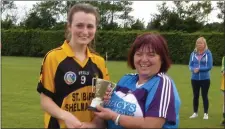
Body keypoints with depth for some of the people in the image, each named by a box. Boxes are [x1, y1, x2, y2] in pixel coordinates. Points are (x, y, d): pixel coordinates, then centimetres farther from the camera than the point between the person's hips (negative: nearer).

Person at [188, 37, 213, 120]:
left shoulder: (208, 53, -9)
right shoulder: (193, 54, 1)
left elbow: (209, 66, -11)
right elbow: (190, 65, 2)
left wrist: (199, 69, -18)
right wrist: (193, 69, -19)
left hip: (205, 79, -3)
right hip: (194, 79, 3)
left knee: (204, 96, 6)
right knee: (195, 96, 12)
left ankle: (206, 113, 16)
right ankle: (195, 113, 24)